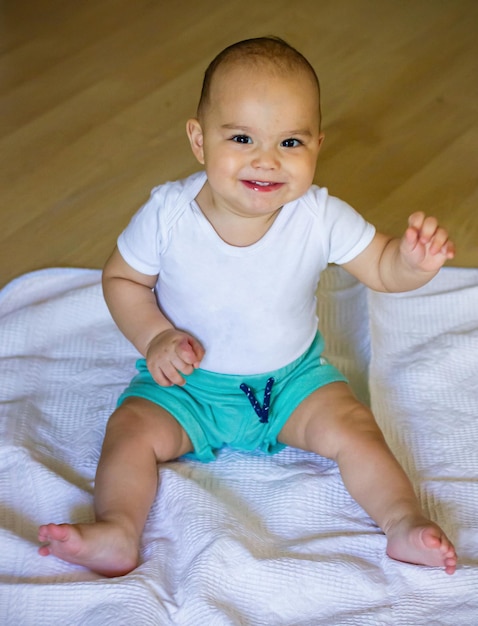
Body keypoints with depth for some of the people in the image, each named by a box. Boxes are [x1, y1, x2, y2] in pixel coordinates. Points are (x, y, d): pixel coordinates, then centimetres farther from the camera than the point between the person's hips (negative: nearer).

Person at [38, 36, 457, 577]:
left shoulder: (321, 218, -20)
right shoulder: (167, 214, -21)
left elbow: (382, 271, -10)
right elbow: (121, 278, -5)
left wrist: (414, 260, -34)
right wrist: (155, 336, -21)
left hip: (291, 376, 1)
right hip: (187, 382, 0)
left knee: (352, 428, -15)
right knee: (134, 429, -20)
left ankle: (402, 521, -5)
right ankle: (117, 532, -18)